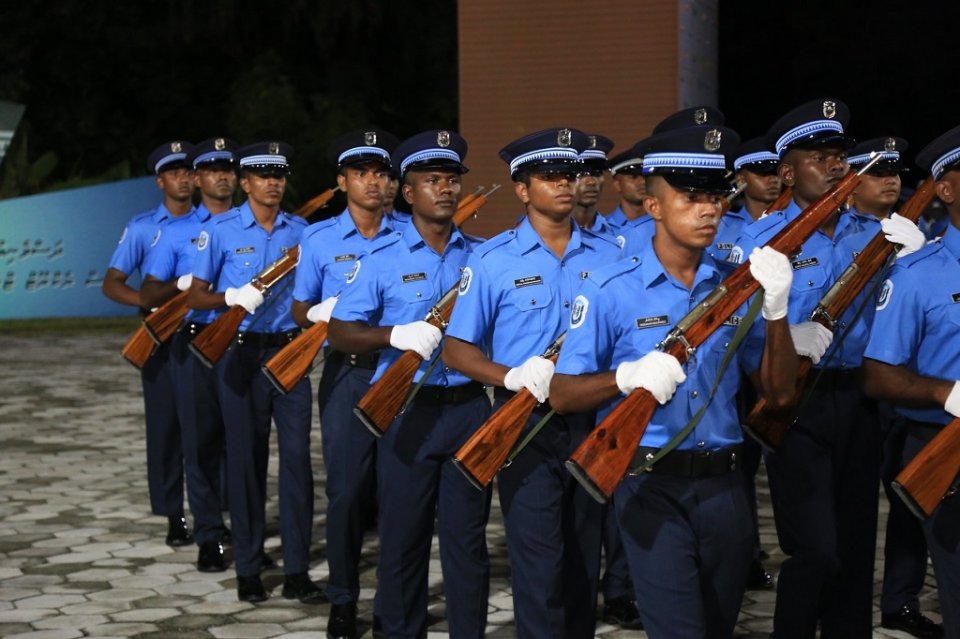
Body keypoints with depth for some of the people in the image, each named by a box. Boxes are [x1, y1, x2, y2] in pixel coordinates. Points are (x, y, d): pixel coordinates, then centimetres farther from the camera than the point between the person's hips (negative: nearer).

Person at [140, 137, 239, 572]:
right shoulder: (177, 232, 7)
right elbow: (147, 296, 3)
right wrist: (183, 283, -17)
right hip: (196, 344, -1)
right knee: (201, 439, 0)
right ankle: (209, 536, 7)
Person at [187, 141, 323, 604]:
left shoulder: (300, 231, 7)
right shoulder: (222, 231, -1)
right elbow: (196, 297, 0)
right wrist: (233, 297, -20)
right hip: (240, 354, -2)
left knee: (296, 454, -5)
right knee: (246, 458, 3)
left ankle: (296, 570, 1)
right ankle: (248, 570, 13)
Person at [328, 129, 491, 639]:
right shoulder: (383, 259, -1)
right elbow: (340, 332, -5)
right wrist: (398, 335, -21)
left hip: (469, 407, 2)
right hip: (407, 410, -2)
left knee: (467, 535, 5)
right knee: (403, 535, 6)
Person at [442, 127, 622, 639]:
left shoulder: (608, 256, 5)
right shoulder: (494, 260, -4)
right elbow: (456, 349, -4)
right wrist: (512, 376, -22)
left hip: (593, 423, 4)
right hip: (526, 425, -3)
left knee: (585, 562, 13)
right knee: (539, 568, -5)